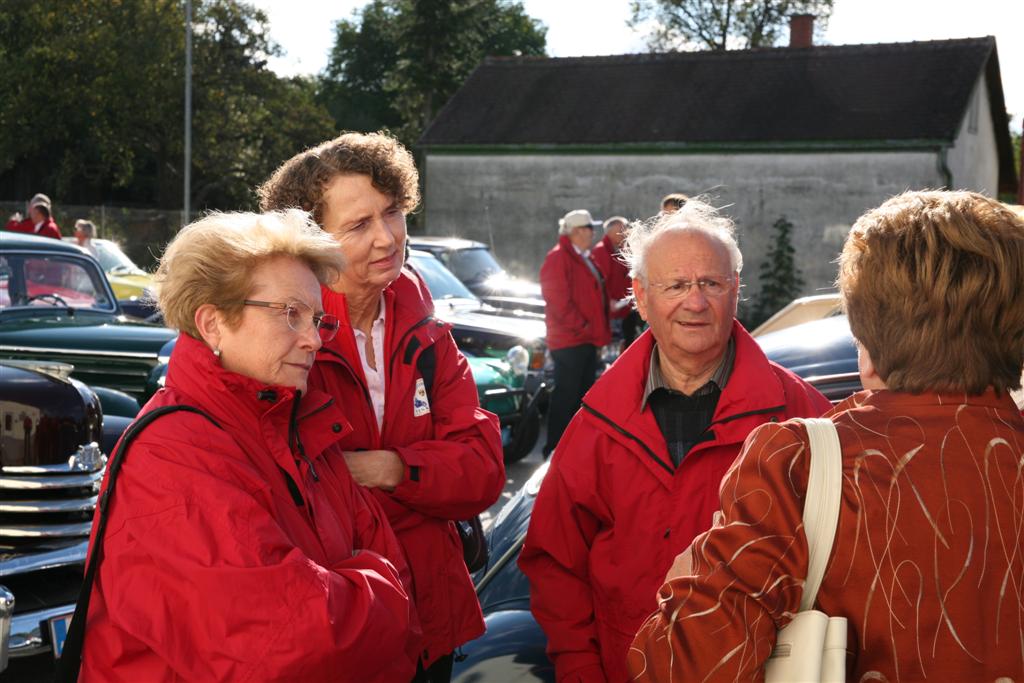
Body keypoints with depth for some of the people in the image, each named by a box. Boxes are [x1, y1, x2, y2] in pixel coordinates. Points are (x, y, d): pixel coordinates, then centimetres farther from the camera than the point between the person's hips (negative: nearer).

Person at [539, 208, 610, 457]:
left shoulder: (585, 259, 19)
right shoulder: (558, 258, -12)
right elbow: (558, 300, -20)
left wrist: (599, 330, 15)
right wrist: (581, 326, -19)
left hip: (587, 340, 10)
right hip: (568, 341, -10)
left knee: (583, 394, 14)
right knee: (566, 395, -7)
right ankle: (555, 449, -2)